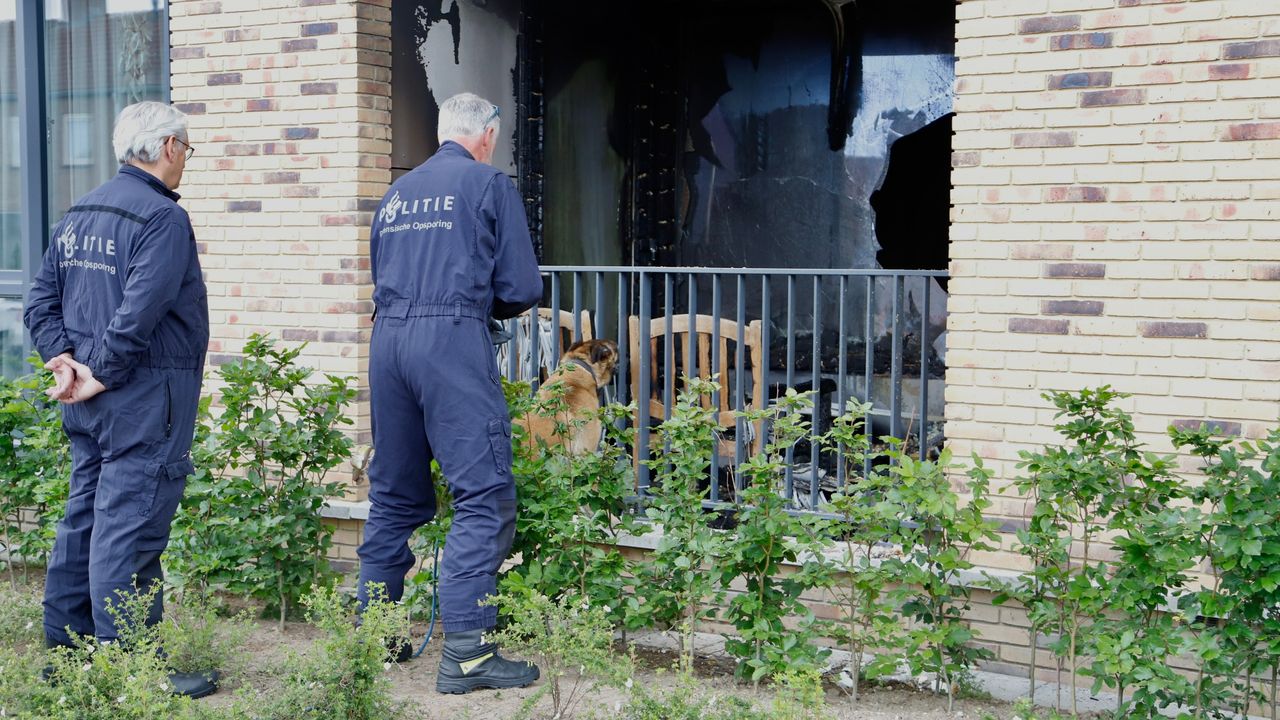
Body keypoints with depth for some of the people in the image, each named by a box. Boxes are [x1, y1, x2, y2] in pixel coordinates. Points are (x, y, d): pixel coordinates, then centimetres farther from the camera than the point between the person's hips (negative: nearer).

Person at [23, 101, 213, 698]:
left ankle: (66, 648, 26)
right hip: (145, 397, -9)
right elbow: (139, 313, -23)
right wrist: (101, 376, -15)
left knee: (84, 516, 17)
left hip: (91, 402, 9)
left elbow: (42, 302, 12)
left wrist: (66, 359, 2)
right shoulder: (162, 218, -14)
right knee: (129, 529, -5)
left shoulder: (77, 215, 14)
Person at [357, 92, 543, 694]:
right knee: (484, 496, -5)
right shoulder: (490, 185, 4)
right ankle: (465, 651, -8)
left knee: (394, 495, 15)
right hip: (453, 339, -7)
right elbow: (522, 289, 0)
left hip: (387, 337, 7)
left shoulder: (398, 192, 20)